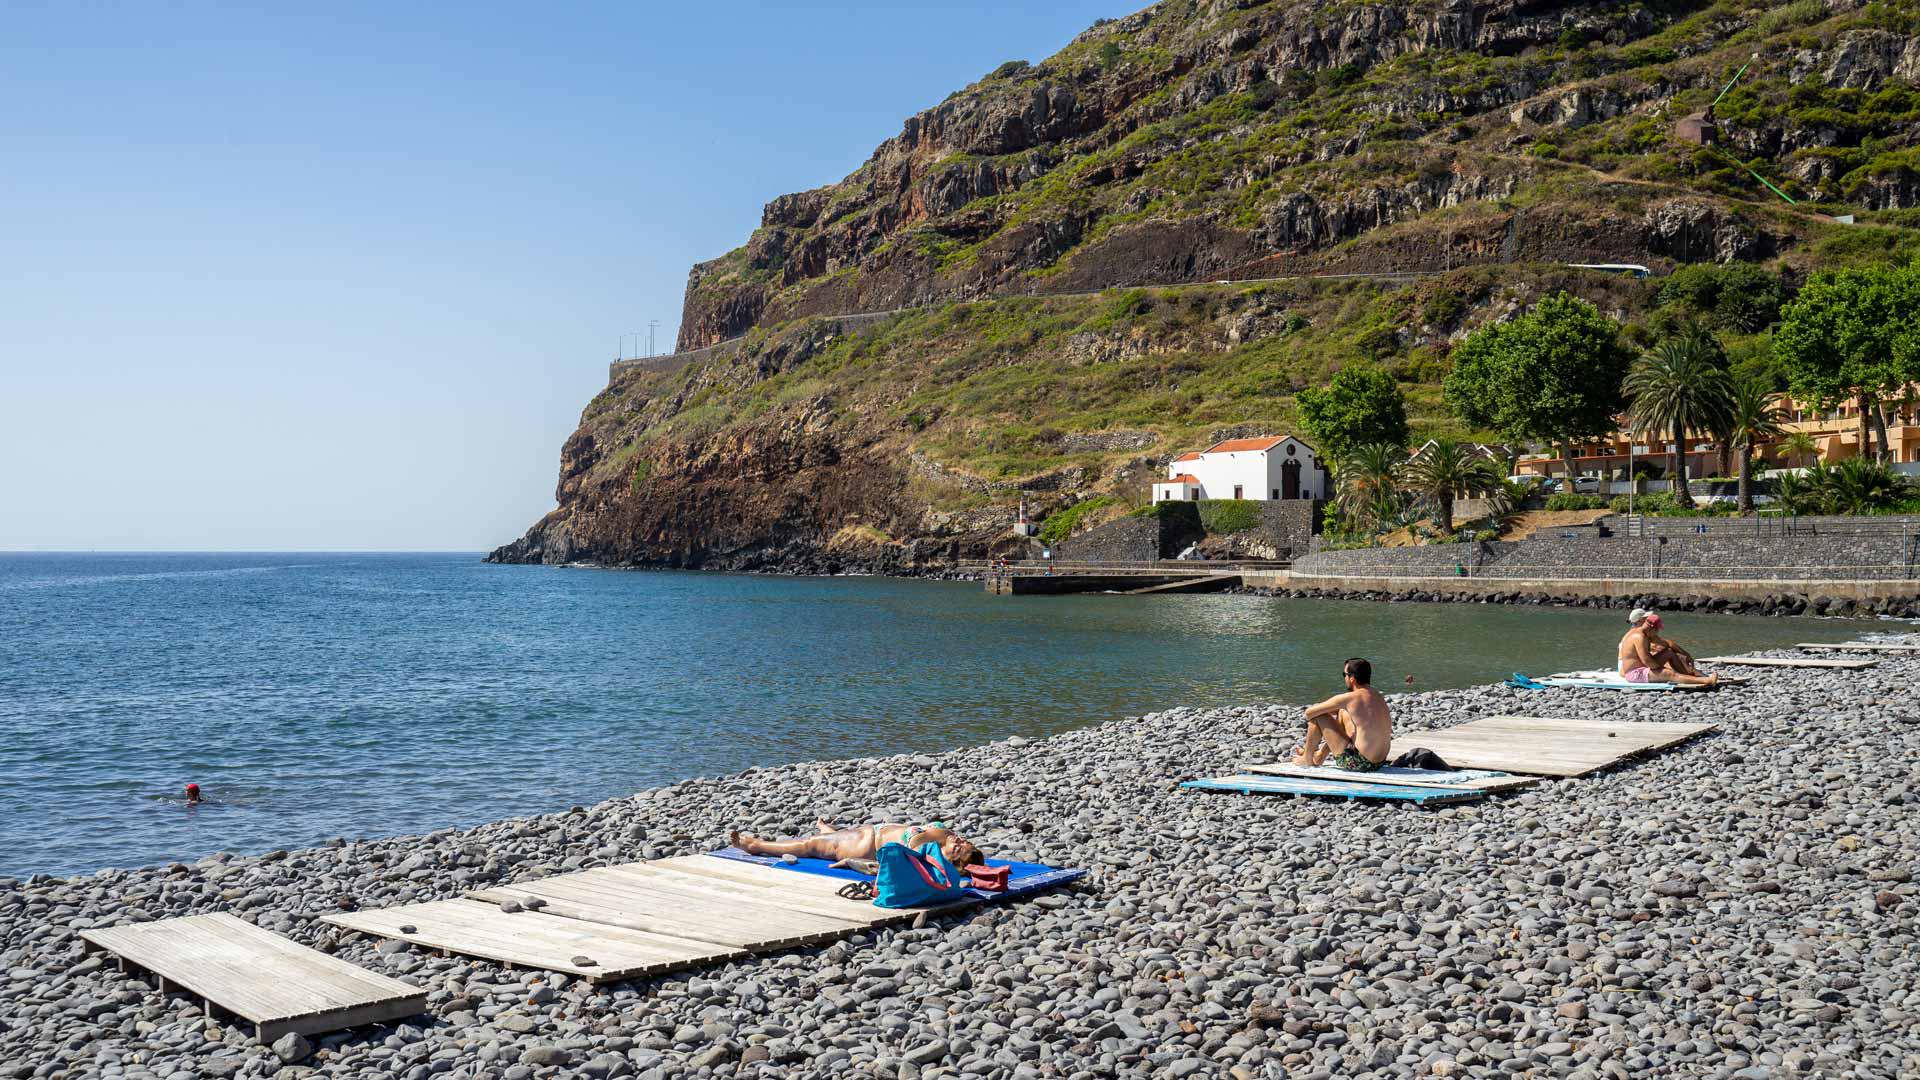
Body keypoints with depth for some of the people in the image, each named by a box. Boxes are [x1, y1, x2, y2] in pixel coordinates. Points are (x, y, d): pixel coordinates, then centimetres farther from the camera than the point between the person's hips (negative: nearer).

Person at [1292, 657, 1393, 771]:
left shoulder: (1349, 698, -15)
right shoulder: (1378, 697, 7)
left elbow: (1309, 712, -8)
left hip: (1359, 764, -8)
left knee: (1317, 716, 2)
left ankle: (1307, 759, 23)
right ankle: (1320, 756, 40)